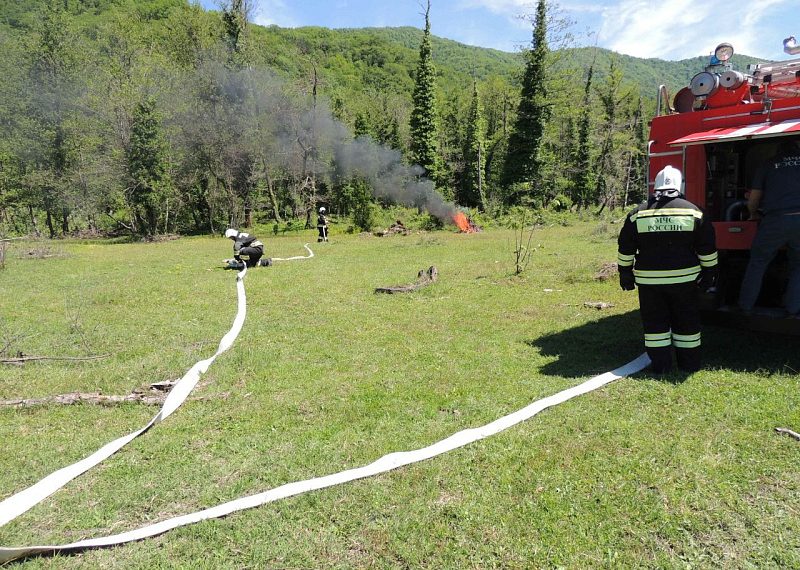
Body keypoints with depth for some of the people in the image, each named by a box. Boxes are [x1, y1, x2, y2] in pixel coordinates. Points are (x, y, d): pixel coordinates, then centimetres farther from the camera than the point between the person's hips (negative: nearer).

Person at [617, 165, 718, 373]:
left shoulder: (638, 213, 1)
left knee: (655, 322, 7)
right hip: (684, 278, 0)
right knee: (686, 321, 12)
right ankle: (689, 362, 19)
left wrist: (626, 273, 13)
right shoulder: (693, 211, 0)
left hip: (648, 279, 0)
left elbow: (626, 249, 5)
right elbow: (707, 249, 4)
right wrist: (709, 273, 13)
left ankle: (660, 364, 8)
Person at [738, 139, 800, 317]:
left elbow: (752, 201, 13)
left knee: (757, 262, 13)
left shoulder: (769, 164, 12)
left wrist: (754, 215, 32)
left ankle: (745, 305, 15)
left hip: (775, 220, -1)